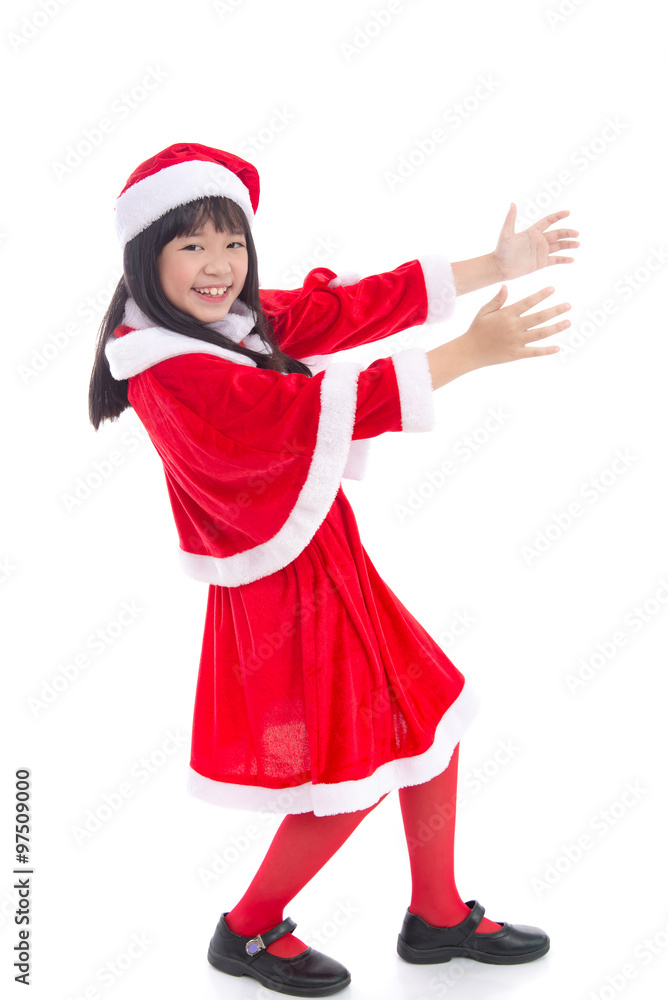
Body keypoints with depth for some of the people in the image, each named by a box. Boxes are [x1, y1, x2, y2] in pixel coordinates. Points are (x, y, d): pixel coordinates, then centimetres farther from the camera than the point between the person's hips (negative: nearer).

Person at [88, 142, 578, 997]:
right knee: (347, 784, 4)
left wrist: (494, 265, 0)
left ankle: (436, 917, 35)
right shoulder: (168, 370, -23)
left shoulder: (245, 320, 2)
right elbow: (316, 405, -28)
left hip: (330, 567, 9)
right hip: (281, 595, -9)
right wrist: (472, 352, -27)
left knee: (432, 722, 16)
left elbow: (352, 306, 2)